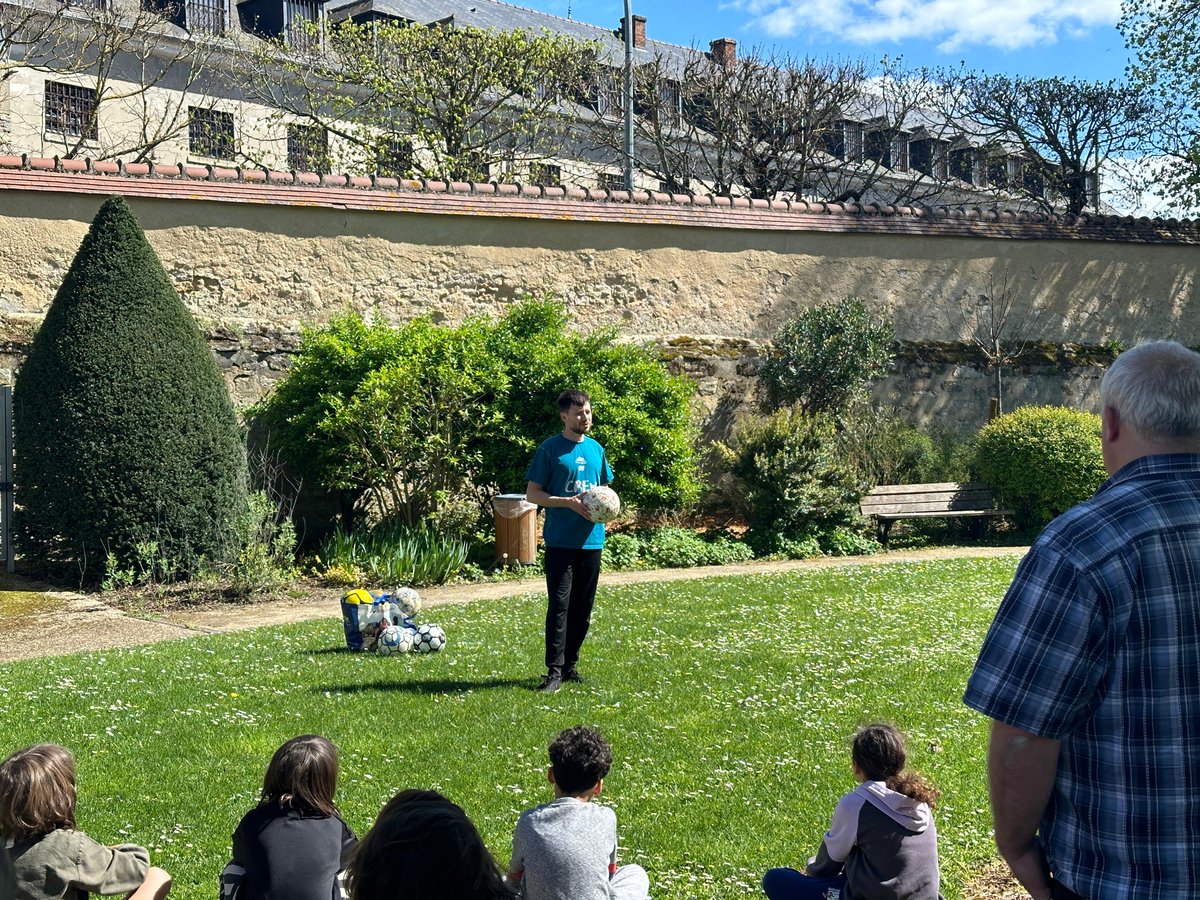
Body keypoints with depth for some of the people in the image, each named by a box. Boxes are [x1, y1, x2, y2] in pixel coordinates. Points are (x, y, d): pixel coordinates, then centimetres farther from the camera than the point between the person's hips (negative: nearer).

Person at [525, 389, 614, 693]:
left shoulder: (596, 449, 12)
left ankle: (570, 664, 20)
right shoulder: (550, 449, -4)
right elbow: (532, 493, -5)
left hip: (591, 540, 5)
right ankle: (554, 670, -6)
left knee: (583, 606, 9)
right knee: (559, 604, -9)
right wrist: (569, 502, -18)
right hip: (560, 540, -5)